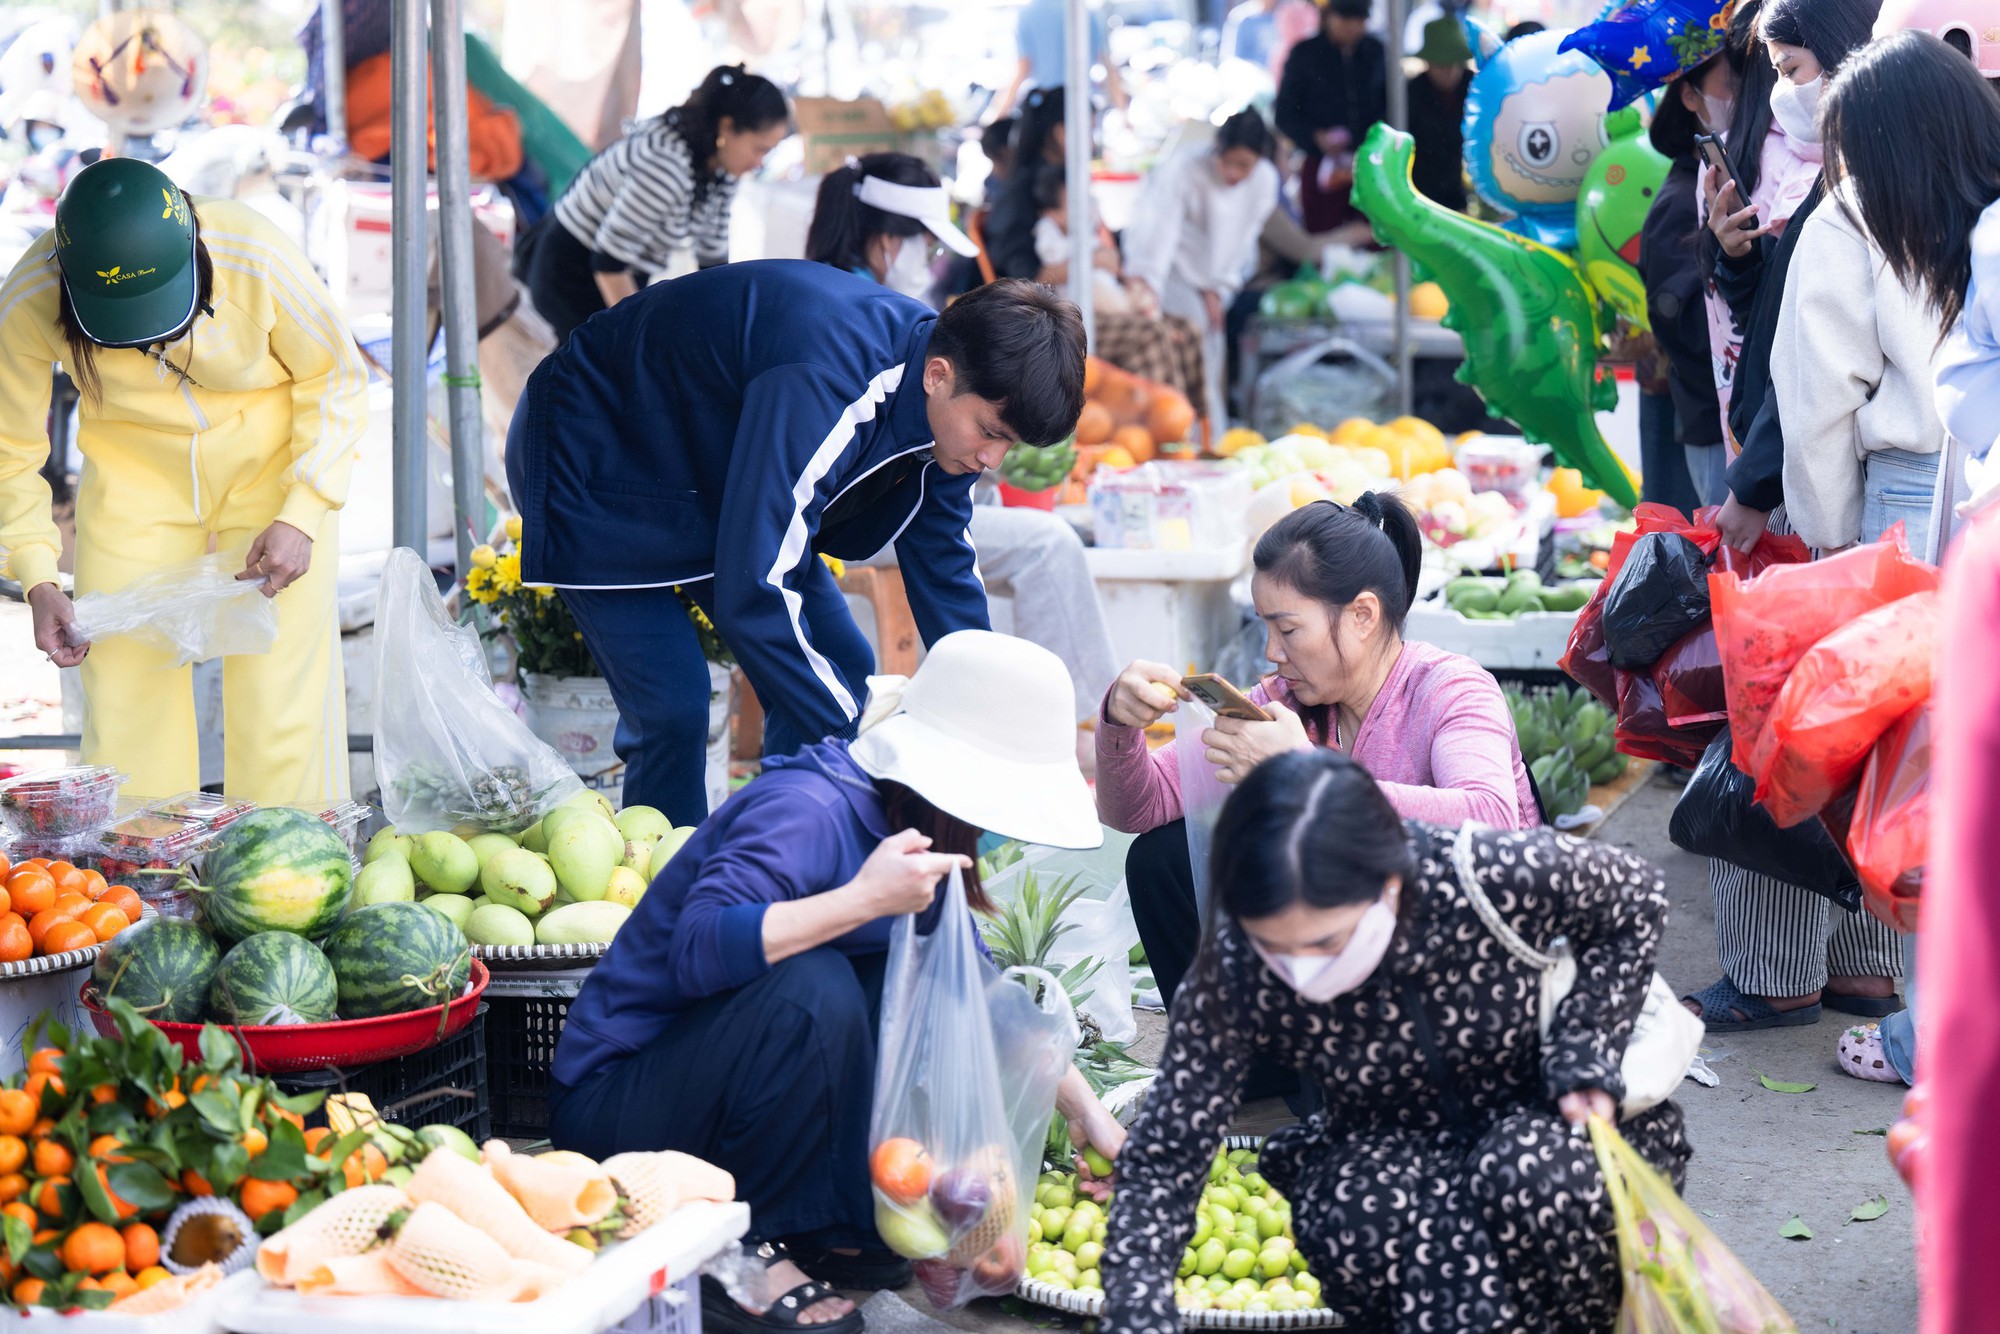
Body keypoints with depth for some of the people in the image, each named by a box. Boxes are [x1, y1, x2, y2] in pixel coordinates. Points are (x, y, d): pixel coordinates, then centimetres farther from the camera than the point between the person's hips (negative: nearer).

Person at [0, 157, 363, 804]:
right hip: (132, 477, 2)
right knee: (123, 690, -4)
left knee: (279, 693, -7)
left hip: (271, 466, -1)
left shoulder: (256, 257, -29)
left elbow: (337, 378, -11)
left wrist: (301, 517, -19)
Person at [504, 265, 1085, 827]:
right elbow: (753, 593, -40)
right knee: (672, 707, -21)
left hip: (713, 478, 8)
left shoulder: (950, 406, -13)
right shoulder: (823, 382, -40)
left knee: (844, 670, 0)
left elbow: (945, 572, -1)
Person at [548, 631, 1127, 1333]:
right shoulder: (808, 809, -23)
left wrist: (1085, 1109, 12)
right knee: (811, 989, -33)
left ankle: (835, 1230, -2)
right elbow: (698, 947, -37)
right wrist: (864, 899, -40)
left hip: (717, 1091, 9)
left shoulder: (906, 828, 4)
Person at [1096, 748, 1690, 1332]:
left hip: (1555, 1117, -1)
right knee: (1349, 1220, -33)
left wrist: (1585, 1053, -18)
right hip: (1391, 1151, 1)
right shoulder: (1234, 976, -24)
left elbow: (1637, 902, -7)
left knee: (1536, 1175, -35)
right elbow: (1162, 1161, -18)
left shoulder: (1501, 875, -29)